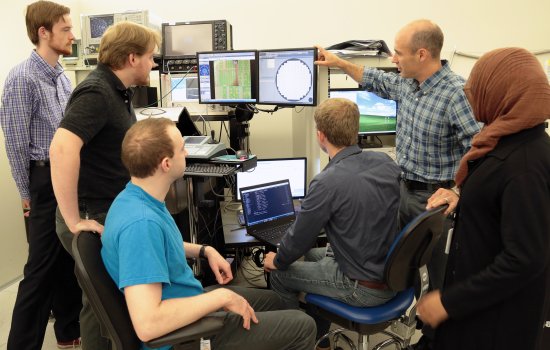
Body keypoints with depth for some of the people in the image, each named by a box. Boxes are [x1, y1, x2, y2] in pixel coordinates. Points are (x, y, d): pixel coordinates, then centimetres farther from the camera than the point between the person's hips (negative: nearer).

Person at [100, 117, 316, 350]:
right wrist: (222, 297, -28)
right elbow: (147, 324, -39)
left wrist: (205, 251, 6)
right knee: (302, 327, 1)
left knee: (270, 299, 26)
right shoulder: (141, 223, -34)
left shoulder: (139, 199, -2)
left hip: (189, 306, 9)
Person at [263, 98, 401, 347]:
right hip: (395, 275, 7)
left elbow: (299, 238, -14)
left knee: (280, 273, 12)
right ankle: (318, 335, 40)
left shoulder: (328, 182, -26)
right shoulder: (386, 162, -4)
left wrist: (277, 260, 7)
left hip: (363, 287, -7)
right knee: (313, 255, 28)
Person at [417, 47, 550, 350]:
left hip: (496, 308, -9)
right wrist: (462, 195, -2)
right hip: (479, 282, 9)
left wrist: (450, 301, -24)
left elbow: (525, 260, -29)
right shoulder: (517, 140, 0)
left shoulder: (524, 163, -29)